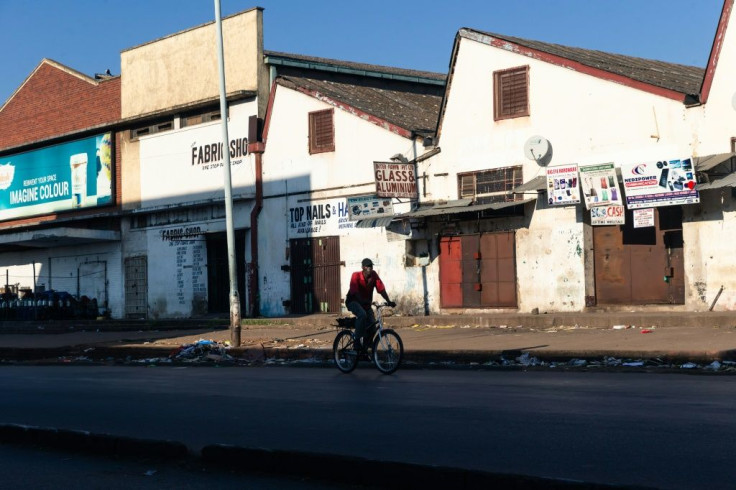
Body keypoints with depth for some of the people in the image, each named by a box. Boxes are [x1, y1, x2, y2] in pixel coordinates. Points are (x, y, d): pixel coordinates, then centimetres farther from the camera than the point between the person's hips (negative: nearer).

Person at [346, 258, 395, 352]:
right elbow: (355, 292, -30)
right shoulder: (356, 275, -21)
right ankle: (357, 341, -26)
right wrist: (364, 301, -46)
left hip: (366, 303, 5)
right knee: (362, 314, -35)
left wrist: (389, 301, -26)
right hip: (353, 302, -5)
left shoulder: (374, 275, -10)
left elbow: (381, 289, -13)